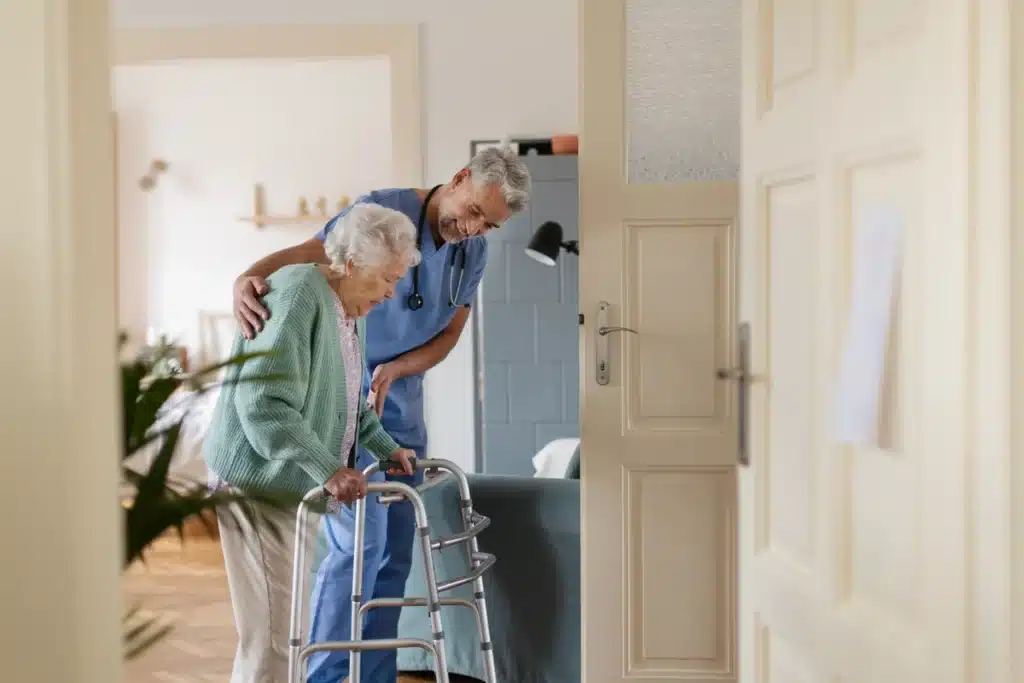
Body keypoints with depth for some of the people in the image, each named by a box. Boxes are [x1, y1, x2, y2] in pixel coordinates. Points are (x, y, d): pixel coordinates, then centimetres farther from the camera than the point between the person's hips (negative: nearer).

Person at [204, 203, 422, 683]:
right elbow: (264, 403, -28)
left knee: (287, 627, 17)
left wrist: (386, 448, 15)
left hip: (298, 487, 10)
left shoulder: (351, 309, 10)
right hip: (260, 486, -10)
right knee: (271, 634, -7)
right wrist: (328, 470, -32)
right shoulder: (297, 295, -21)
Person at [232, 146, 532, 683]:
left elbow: (448, 335, 6)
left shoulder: (474, 253, 5)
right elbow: (302, 255, -24)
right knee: (359, 545, -13)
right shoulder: (382, 212, -15)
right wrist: (247, 278, -45)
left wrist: (394, 370, -13)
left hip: (402, 405, 7)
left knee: (394, 556, 9)